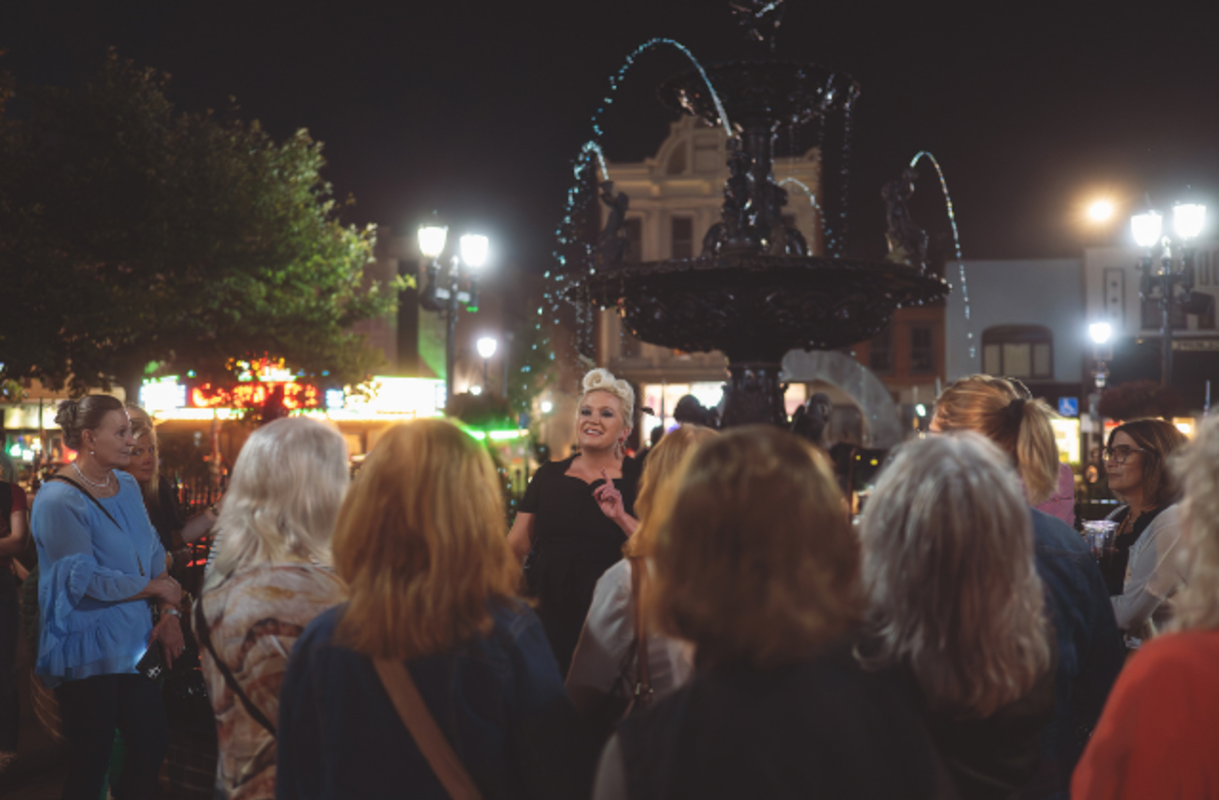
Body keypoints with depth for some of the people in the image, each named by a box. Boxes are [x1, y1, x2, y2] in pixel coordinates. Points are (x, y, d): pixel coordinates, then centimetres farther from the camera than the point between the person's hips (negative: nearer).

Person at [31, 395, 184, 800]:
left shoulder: (126, 485, 9)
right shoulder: (59, 501, -16)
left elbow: (153, 554, 10)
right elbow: (86, 580, -20)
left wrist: (169, 614, -4)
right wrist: (158, 588, -11)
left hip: (134, 643, 8)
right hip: (87, 652, -7)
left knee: (152, 743, 11)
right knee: (91, 765, 1)